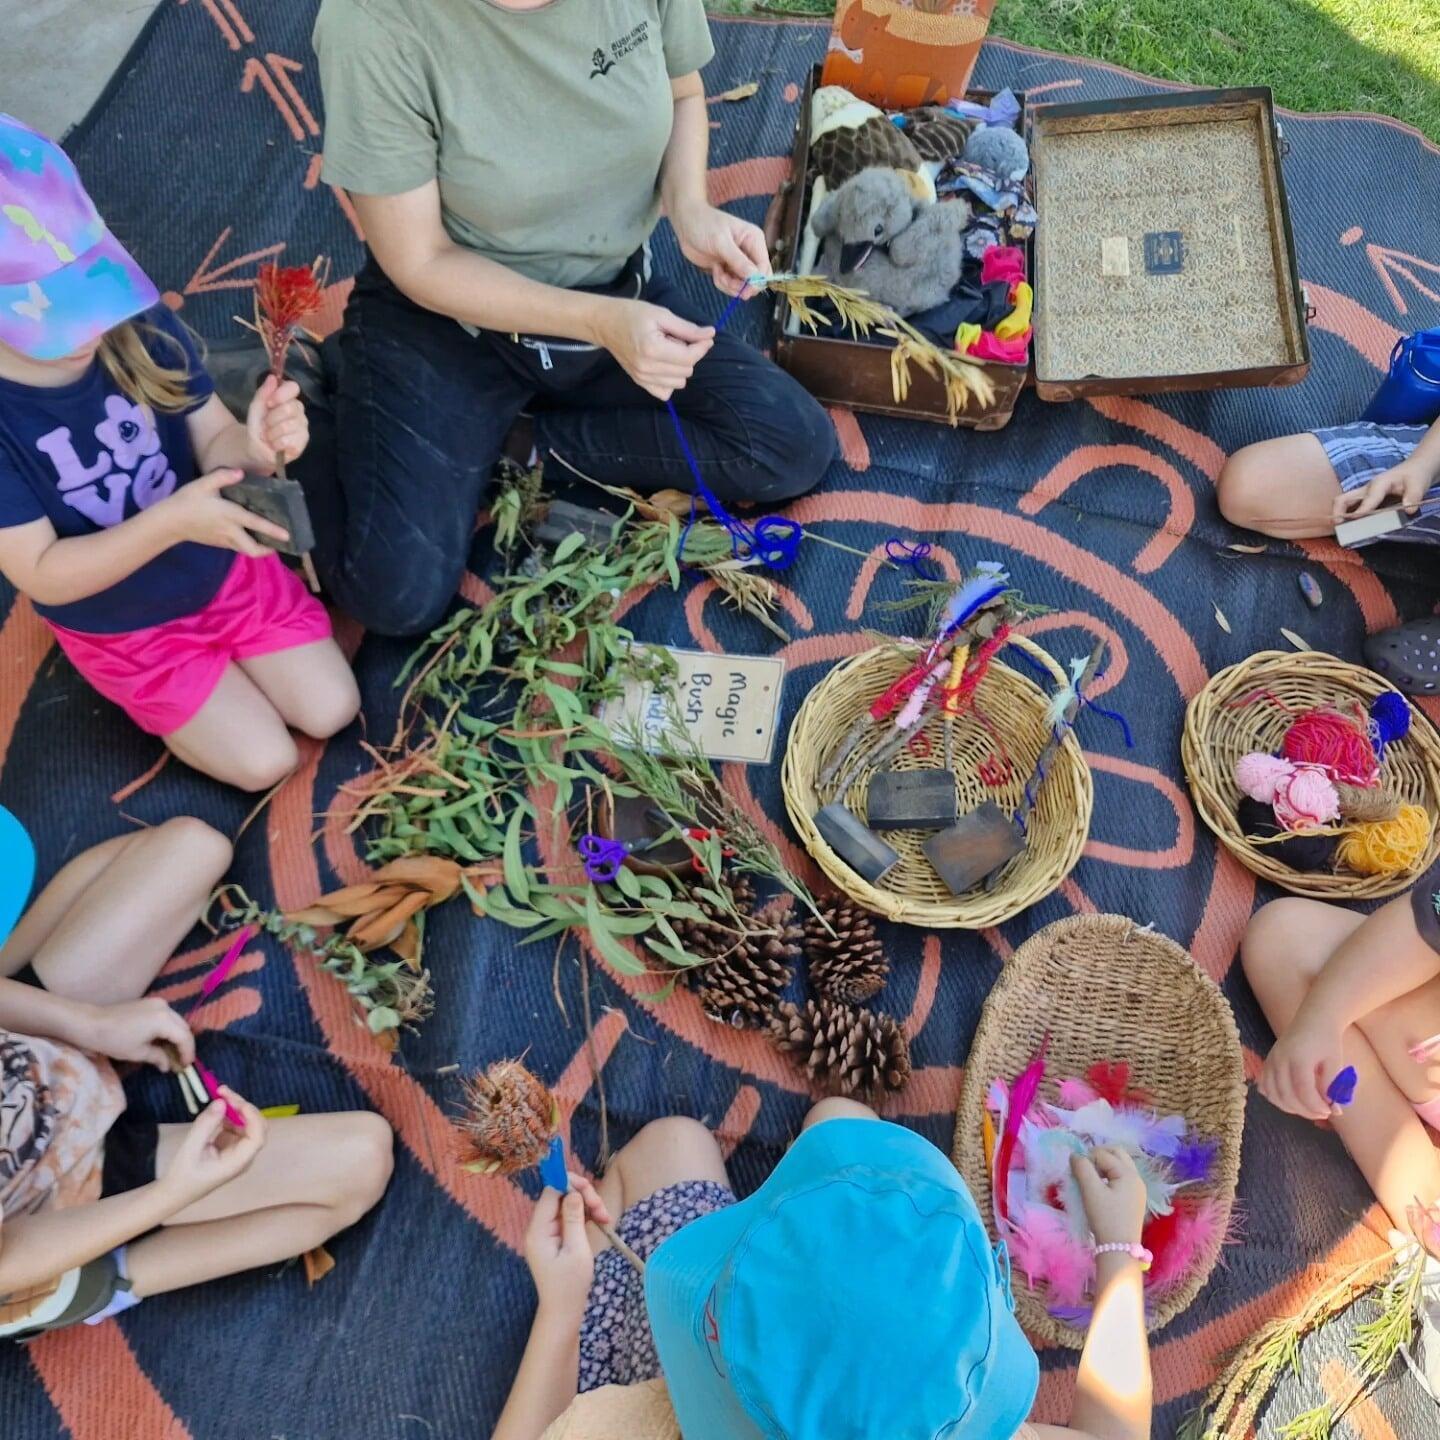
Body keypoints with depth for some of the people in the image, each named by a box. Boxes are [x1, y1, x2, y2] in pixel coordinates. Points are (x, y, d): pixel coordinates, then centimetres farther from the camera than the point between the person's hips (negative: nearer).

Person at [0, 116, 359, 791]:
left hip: (225, 567, 3)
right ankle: (166, 709, 27)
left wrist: (255, 445, -37)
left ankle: (228, 661, 29)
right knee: (266, 761, -2)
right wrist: (171, 520, -38)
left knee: (332, 710, 3)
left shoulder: (141, 327, -21)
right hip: (119, 625, -2)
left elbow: (212, 444, -11)